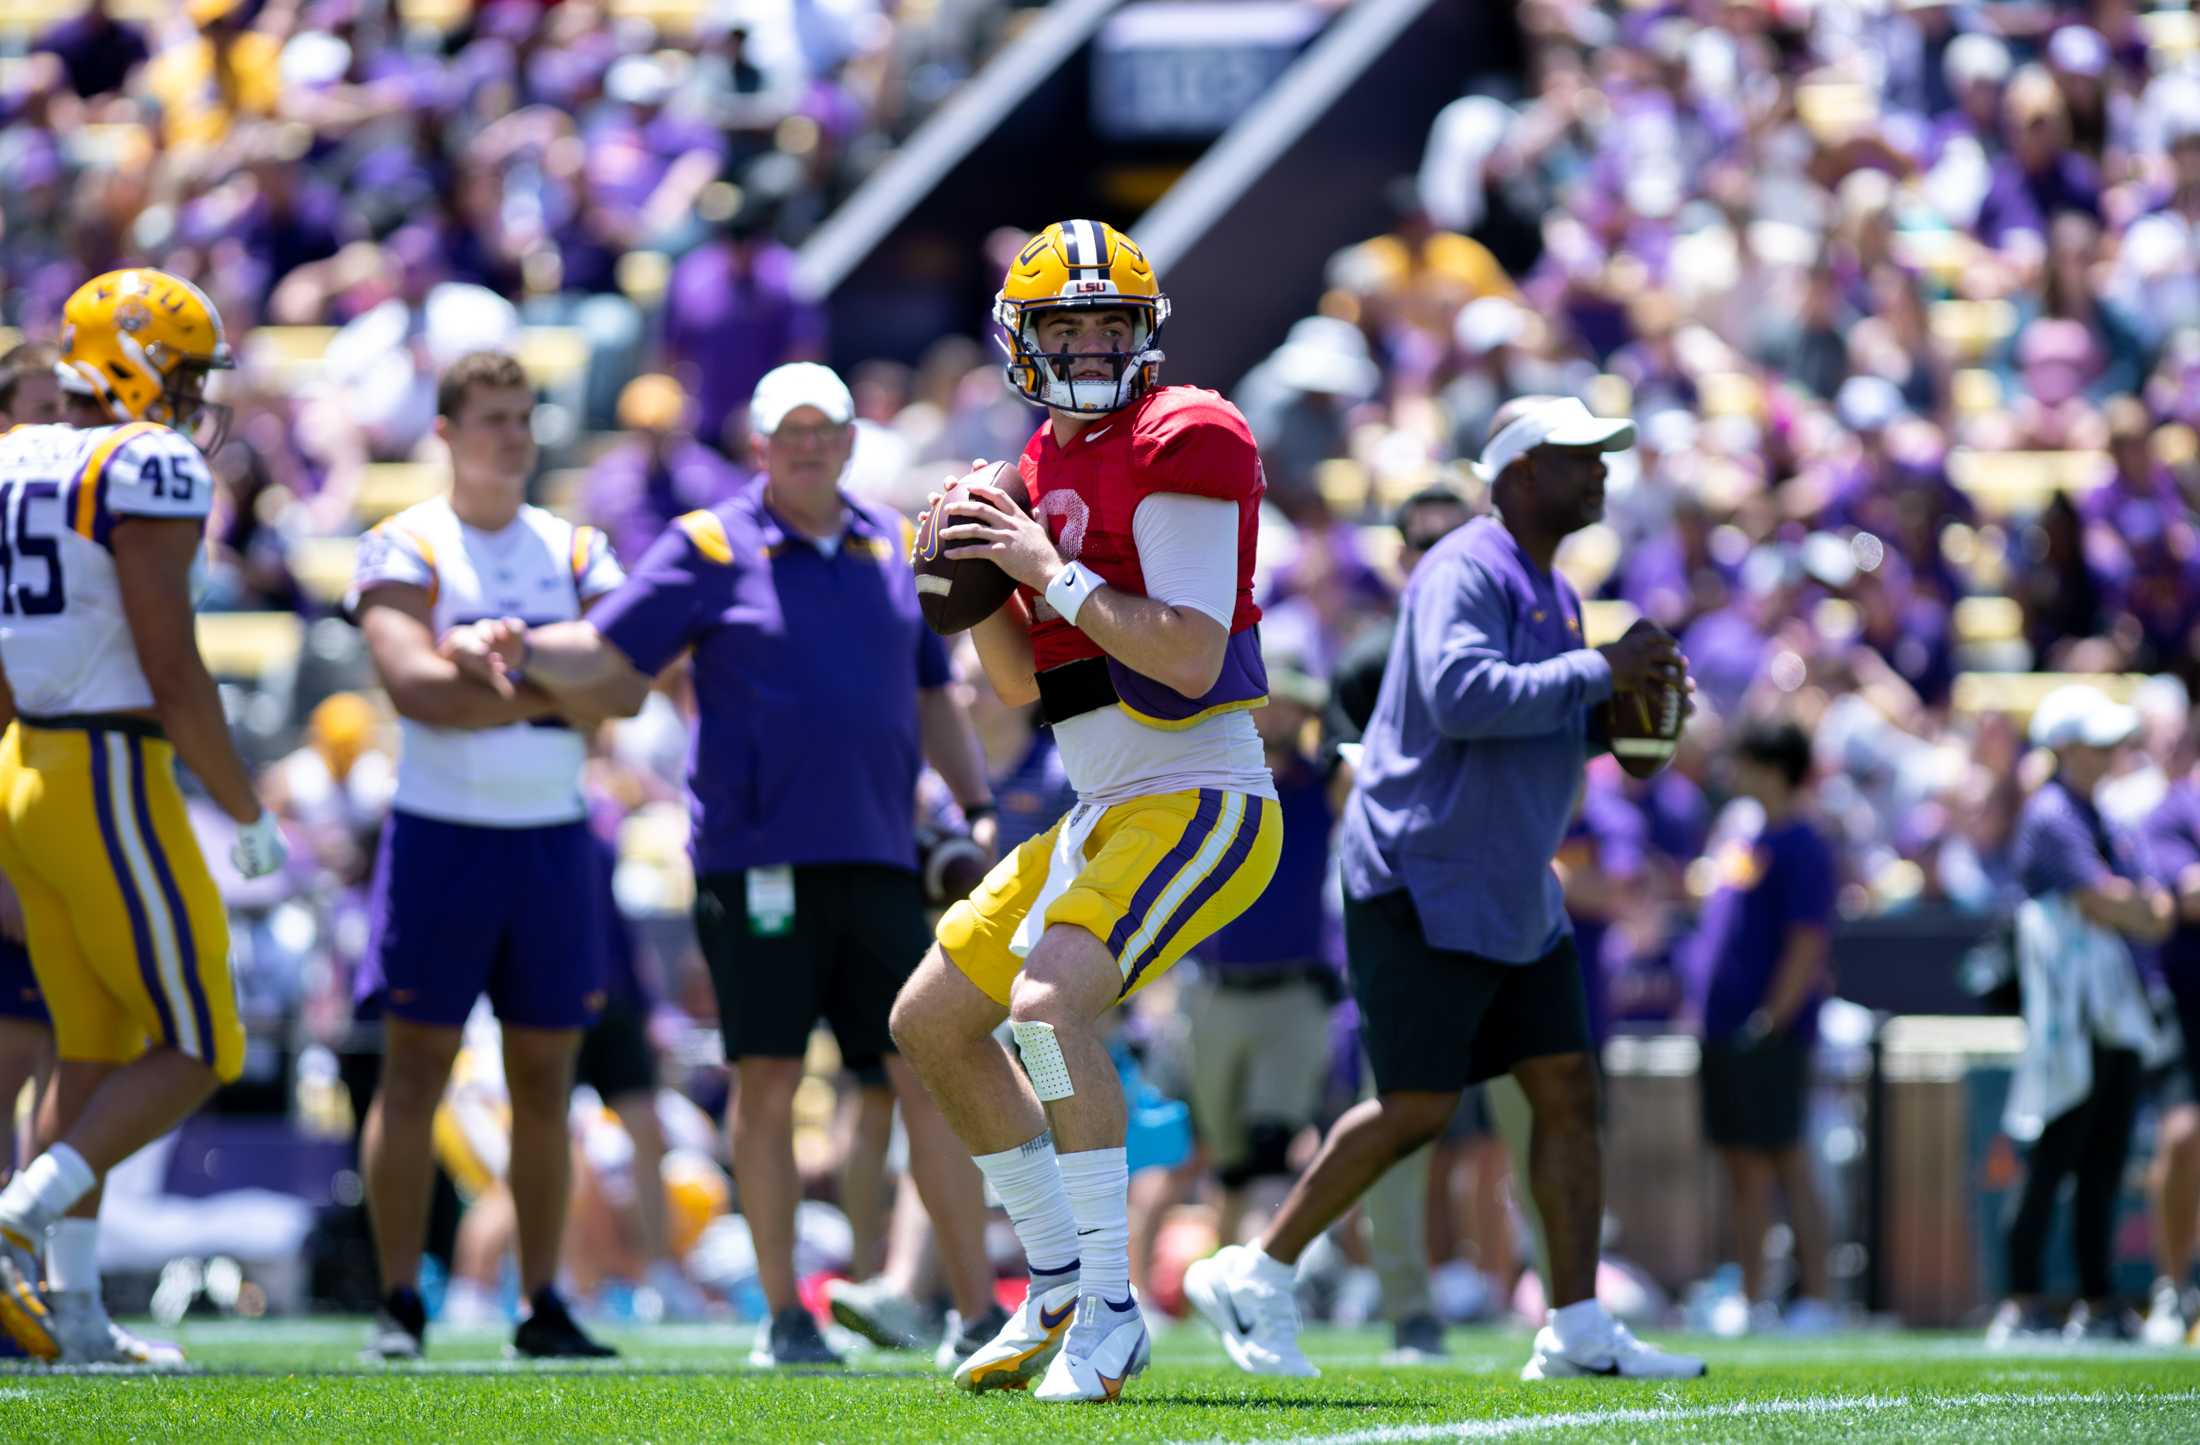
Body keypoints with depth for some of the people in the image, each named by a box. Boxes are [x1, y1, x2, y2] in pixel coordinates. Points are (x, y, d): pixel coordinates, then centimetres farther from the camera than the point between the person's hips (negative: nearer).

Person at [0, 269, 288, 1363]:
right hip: (112, 783, -9)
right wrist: (247, 815, -8)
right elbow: (172, 673, -17)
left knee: (95, 1050, 14)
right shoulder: (148, 470, -14)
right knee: (195, 1051, 0)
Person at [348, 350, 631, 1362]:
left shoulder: (577, 553, 11)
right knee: (414, 1070, -5)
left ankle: (542, 1307, 10)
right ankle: (399, 1306, -1)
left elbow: (625, 687, -2)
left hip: (553, 838, 4)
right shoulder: (405, 549, -1)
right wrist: (553, 685, -12)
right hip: (441, 832, -4)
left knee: (544, 1081, 5)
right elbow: (418, 688, -16)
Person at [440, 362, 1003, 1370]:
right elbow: (605, 652, -2)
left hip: (877, 858, 3)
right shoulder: (713, 547, 1)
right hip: (756, 858, -3)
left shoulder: (896, 549, 14)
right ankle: (782, 1318, 6)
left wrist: (976, 806, 14)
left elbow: (931, 697, 23)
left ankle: (978, 1313, 5)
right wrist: (522, 650, -21)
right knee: (766, 1080, -3)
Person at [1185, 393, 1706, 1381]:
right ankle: (1253, 1277, 0)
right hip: (1421, 883, -10)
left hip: (1514, 894, 10)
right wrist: (1599, 670, -24)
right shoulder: (1465, 573, -13)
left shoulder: (1554, 595, 18)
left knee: (1567, 1093, 3)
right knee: (1418, 1109, -10)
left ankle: (1578, 1330, 5)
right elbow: (1462, 695, -30)